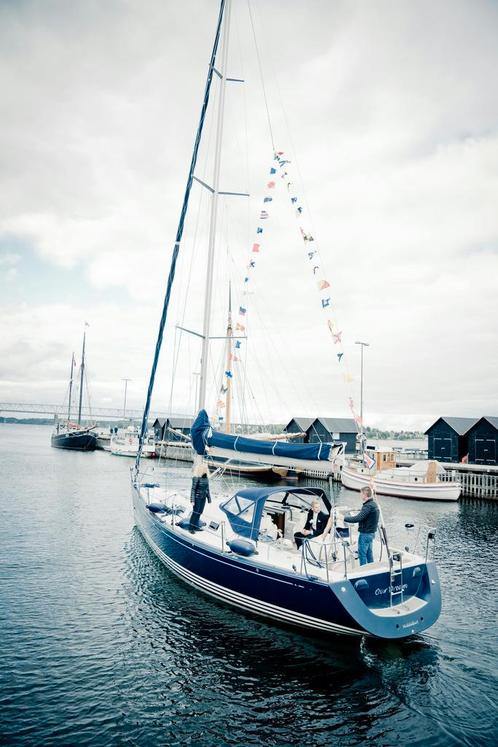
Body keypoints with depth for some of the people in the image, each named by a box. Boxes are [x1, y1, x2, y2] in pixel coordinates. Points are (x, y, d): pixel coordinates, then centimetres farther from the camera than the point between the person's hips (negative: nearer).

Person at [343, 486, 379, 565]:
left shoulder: (368, 506, -23)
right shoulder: (374, 504, 8)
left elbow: (357, 518, -29)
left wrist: (344, 518, -23)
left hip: (365, 534, -10)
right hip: (371, 533, 10)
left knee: (362, 554, 0)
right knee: (369, 553, 18)